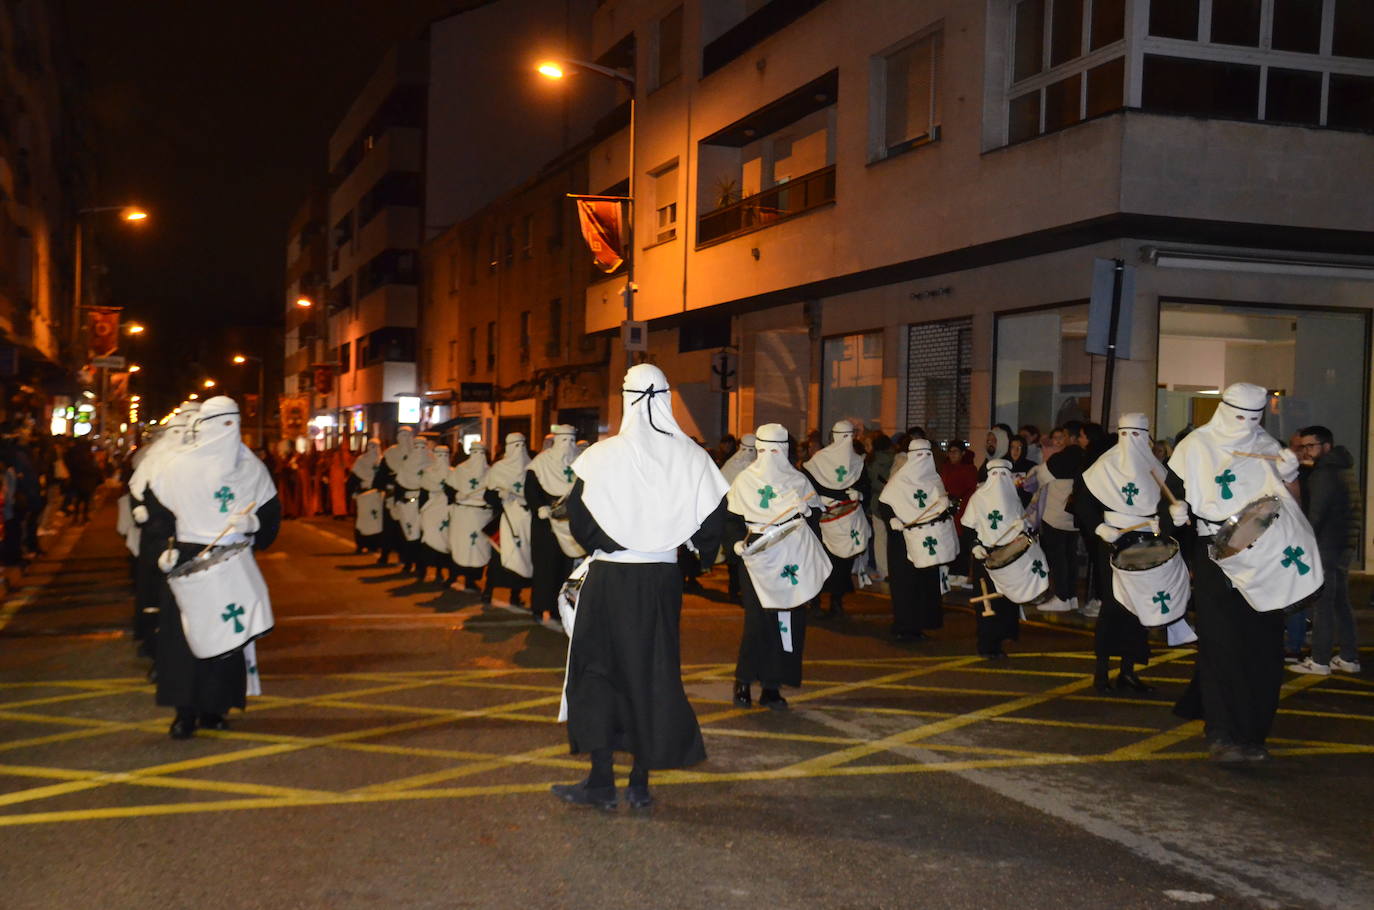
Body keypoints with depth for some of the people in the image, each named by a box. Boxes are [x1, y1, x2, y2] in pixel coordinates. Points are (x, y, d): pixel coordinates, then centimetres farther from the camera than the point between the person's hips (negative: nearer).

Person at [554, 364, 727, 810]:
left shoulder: (603, 456, -11)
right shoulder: (692, 458, -4)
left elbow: (579, 519, -7)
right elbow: (713, 525, -1)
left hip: (609, 578, -2)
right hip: (662, 579, 3)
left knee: (599, 671, 8)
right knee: (654, 672, 11)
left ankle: (601, 781, 7)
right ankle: (640, 784, 16)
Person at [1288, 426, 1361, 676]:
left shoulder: (1323, 474, -13)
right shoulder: (1344, 469, 17)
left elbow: (1316, 514, -18)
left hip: (1326, 545, -10)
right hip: (1345, 545, 10)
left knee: (1321, 603, -7)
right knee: (1341, 602, 14)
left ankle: (1320, 660, -7)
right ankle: (1349, 657, 18)